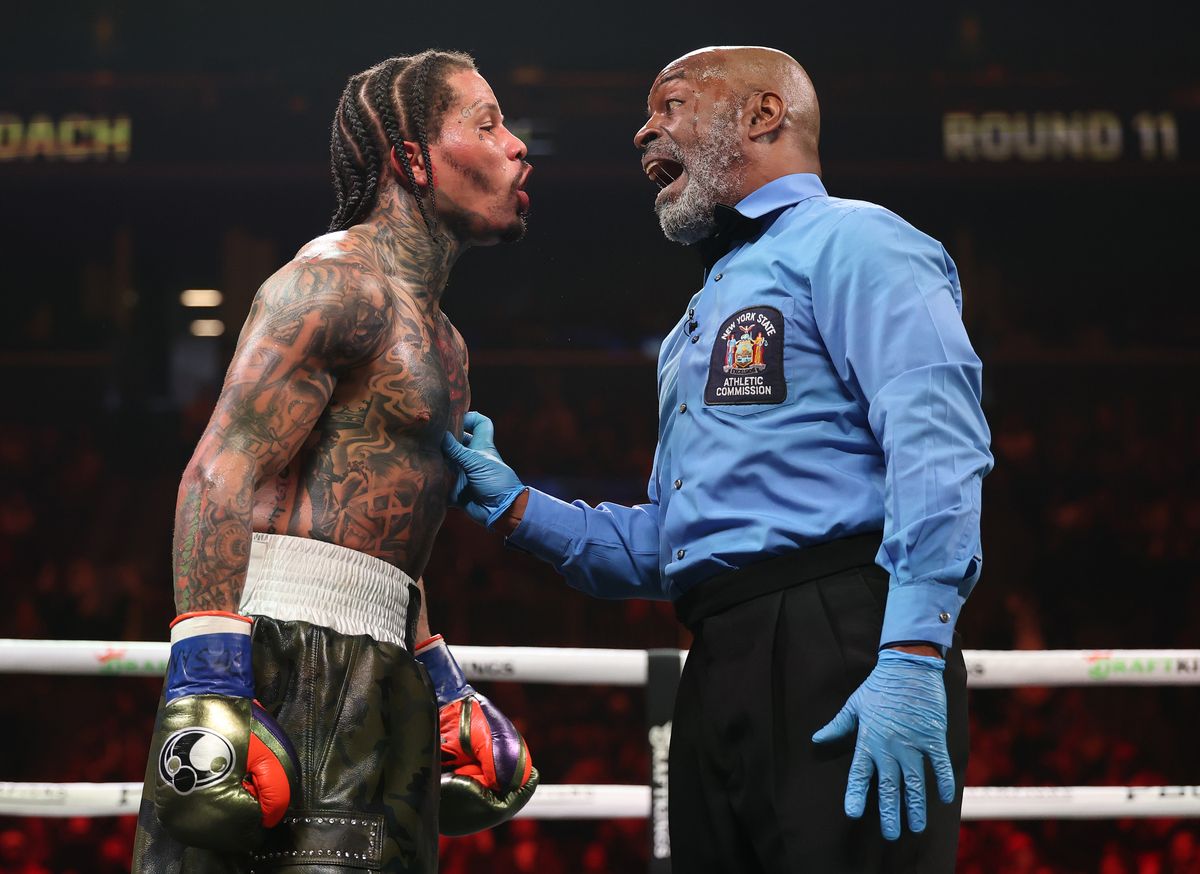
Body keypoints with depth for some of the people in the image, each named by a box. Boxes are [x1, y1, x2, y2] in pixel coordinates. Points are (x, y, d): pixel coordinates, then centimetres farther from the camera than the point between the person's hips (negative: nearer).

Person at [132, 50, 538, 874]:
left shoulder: (441, 340, 25)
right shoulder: (338, 281, -6)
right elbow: (221, 478, -15)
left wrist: (443, 689, 28)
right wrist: (207, 686, -23)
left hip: (376, 677, 10)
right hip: (292, 650, -10)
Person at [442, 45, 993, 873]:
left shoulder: (847, 240, 1)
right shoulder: (701, 322, 30)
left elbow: (936, 445, -15)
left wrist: (913, 657, -25)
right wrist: (512, 506, 17)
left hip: (835, 647, -9)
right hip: (720, 677, 9)